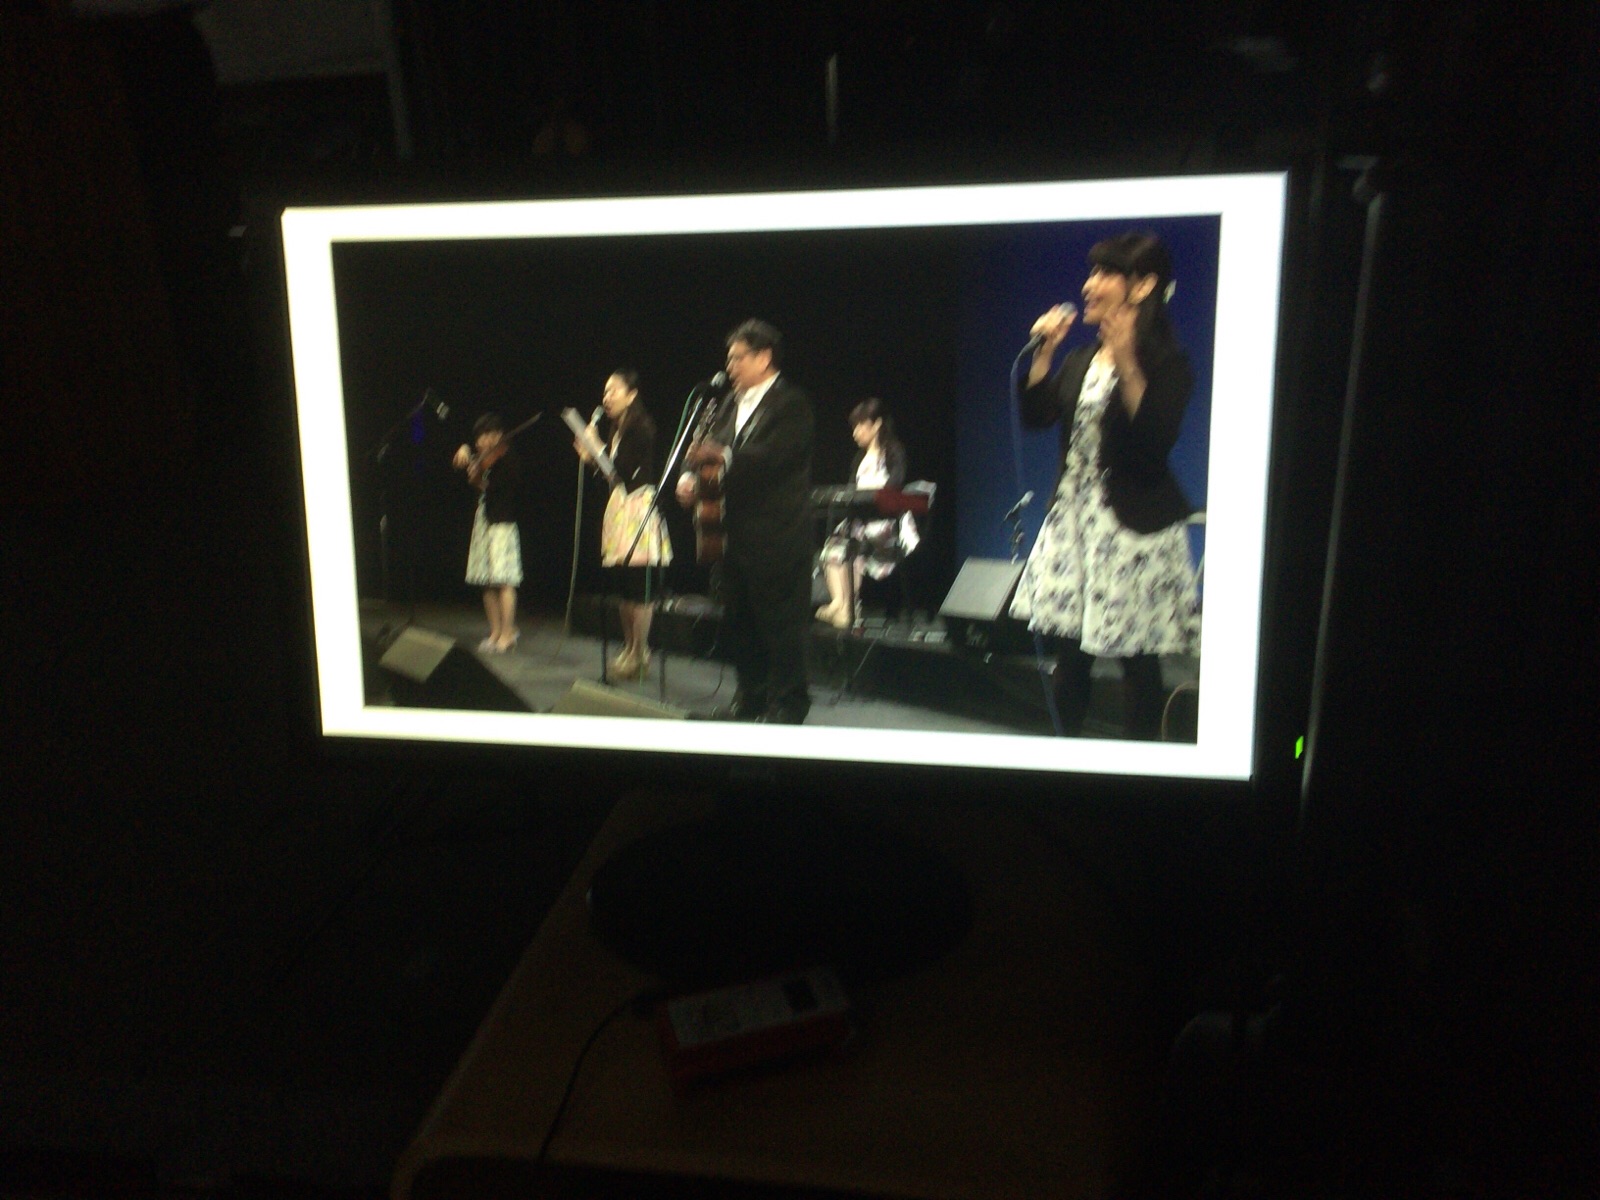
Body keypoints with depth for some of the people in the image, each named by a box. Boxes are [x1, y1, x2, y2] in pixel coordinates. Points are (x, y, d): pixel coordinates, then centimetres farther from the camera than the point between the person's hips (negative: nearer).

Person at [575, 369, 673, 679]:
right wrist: (591, 456, 4)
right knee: (623, 586, 10)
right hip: (619, 505, 9)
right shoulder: (616, 429, 17)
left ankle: (639, 654, -3)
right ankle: (629, 648, 19)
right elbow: (614, 474, 16)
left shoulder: (640, 427, -8)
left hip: (638, 505, -9)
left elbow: (625, 469, -17)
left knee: (638, 586, -8)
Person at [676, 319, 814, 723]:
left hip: (777, 535, -8)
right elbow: (709, 445, 12)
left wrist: (723, 456, -31)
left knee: (781, 621, -2)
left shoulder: (791, 403, -7)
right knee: (737, 619, 13)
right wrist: (689, 474, -7)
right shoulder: (733, 402, 17)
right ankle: (750, 697, 25)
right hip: (735, 532, 8)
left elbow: (773, 455, -21)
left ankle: (788, 702, 9)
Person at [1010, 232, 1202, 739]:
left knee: (1137, 658, 1)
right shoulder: (1081, 359, 13)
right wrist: (1044, 351, 0)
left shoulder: (1166, 362, -8)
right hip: (1075, 516, 7)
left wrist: (1127, 365, -28)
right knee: (1072, 650, 11)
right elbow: (1036, 415, 6)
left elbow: (1155, 442, -21)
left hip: (1135, 527, -6)